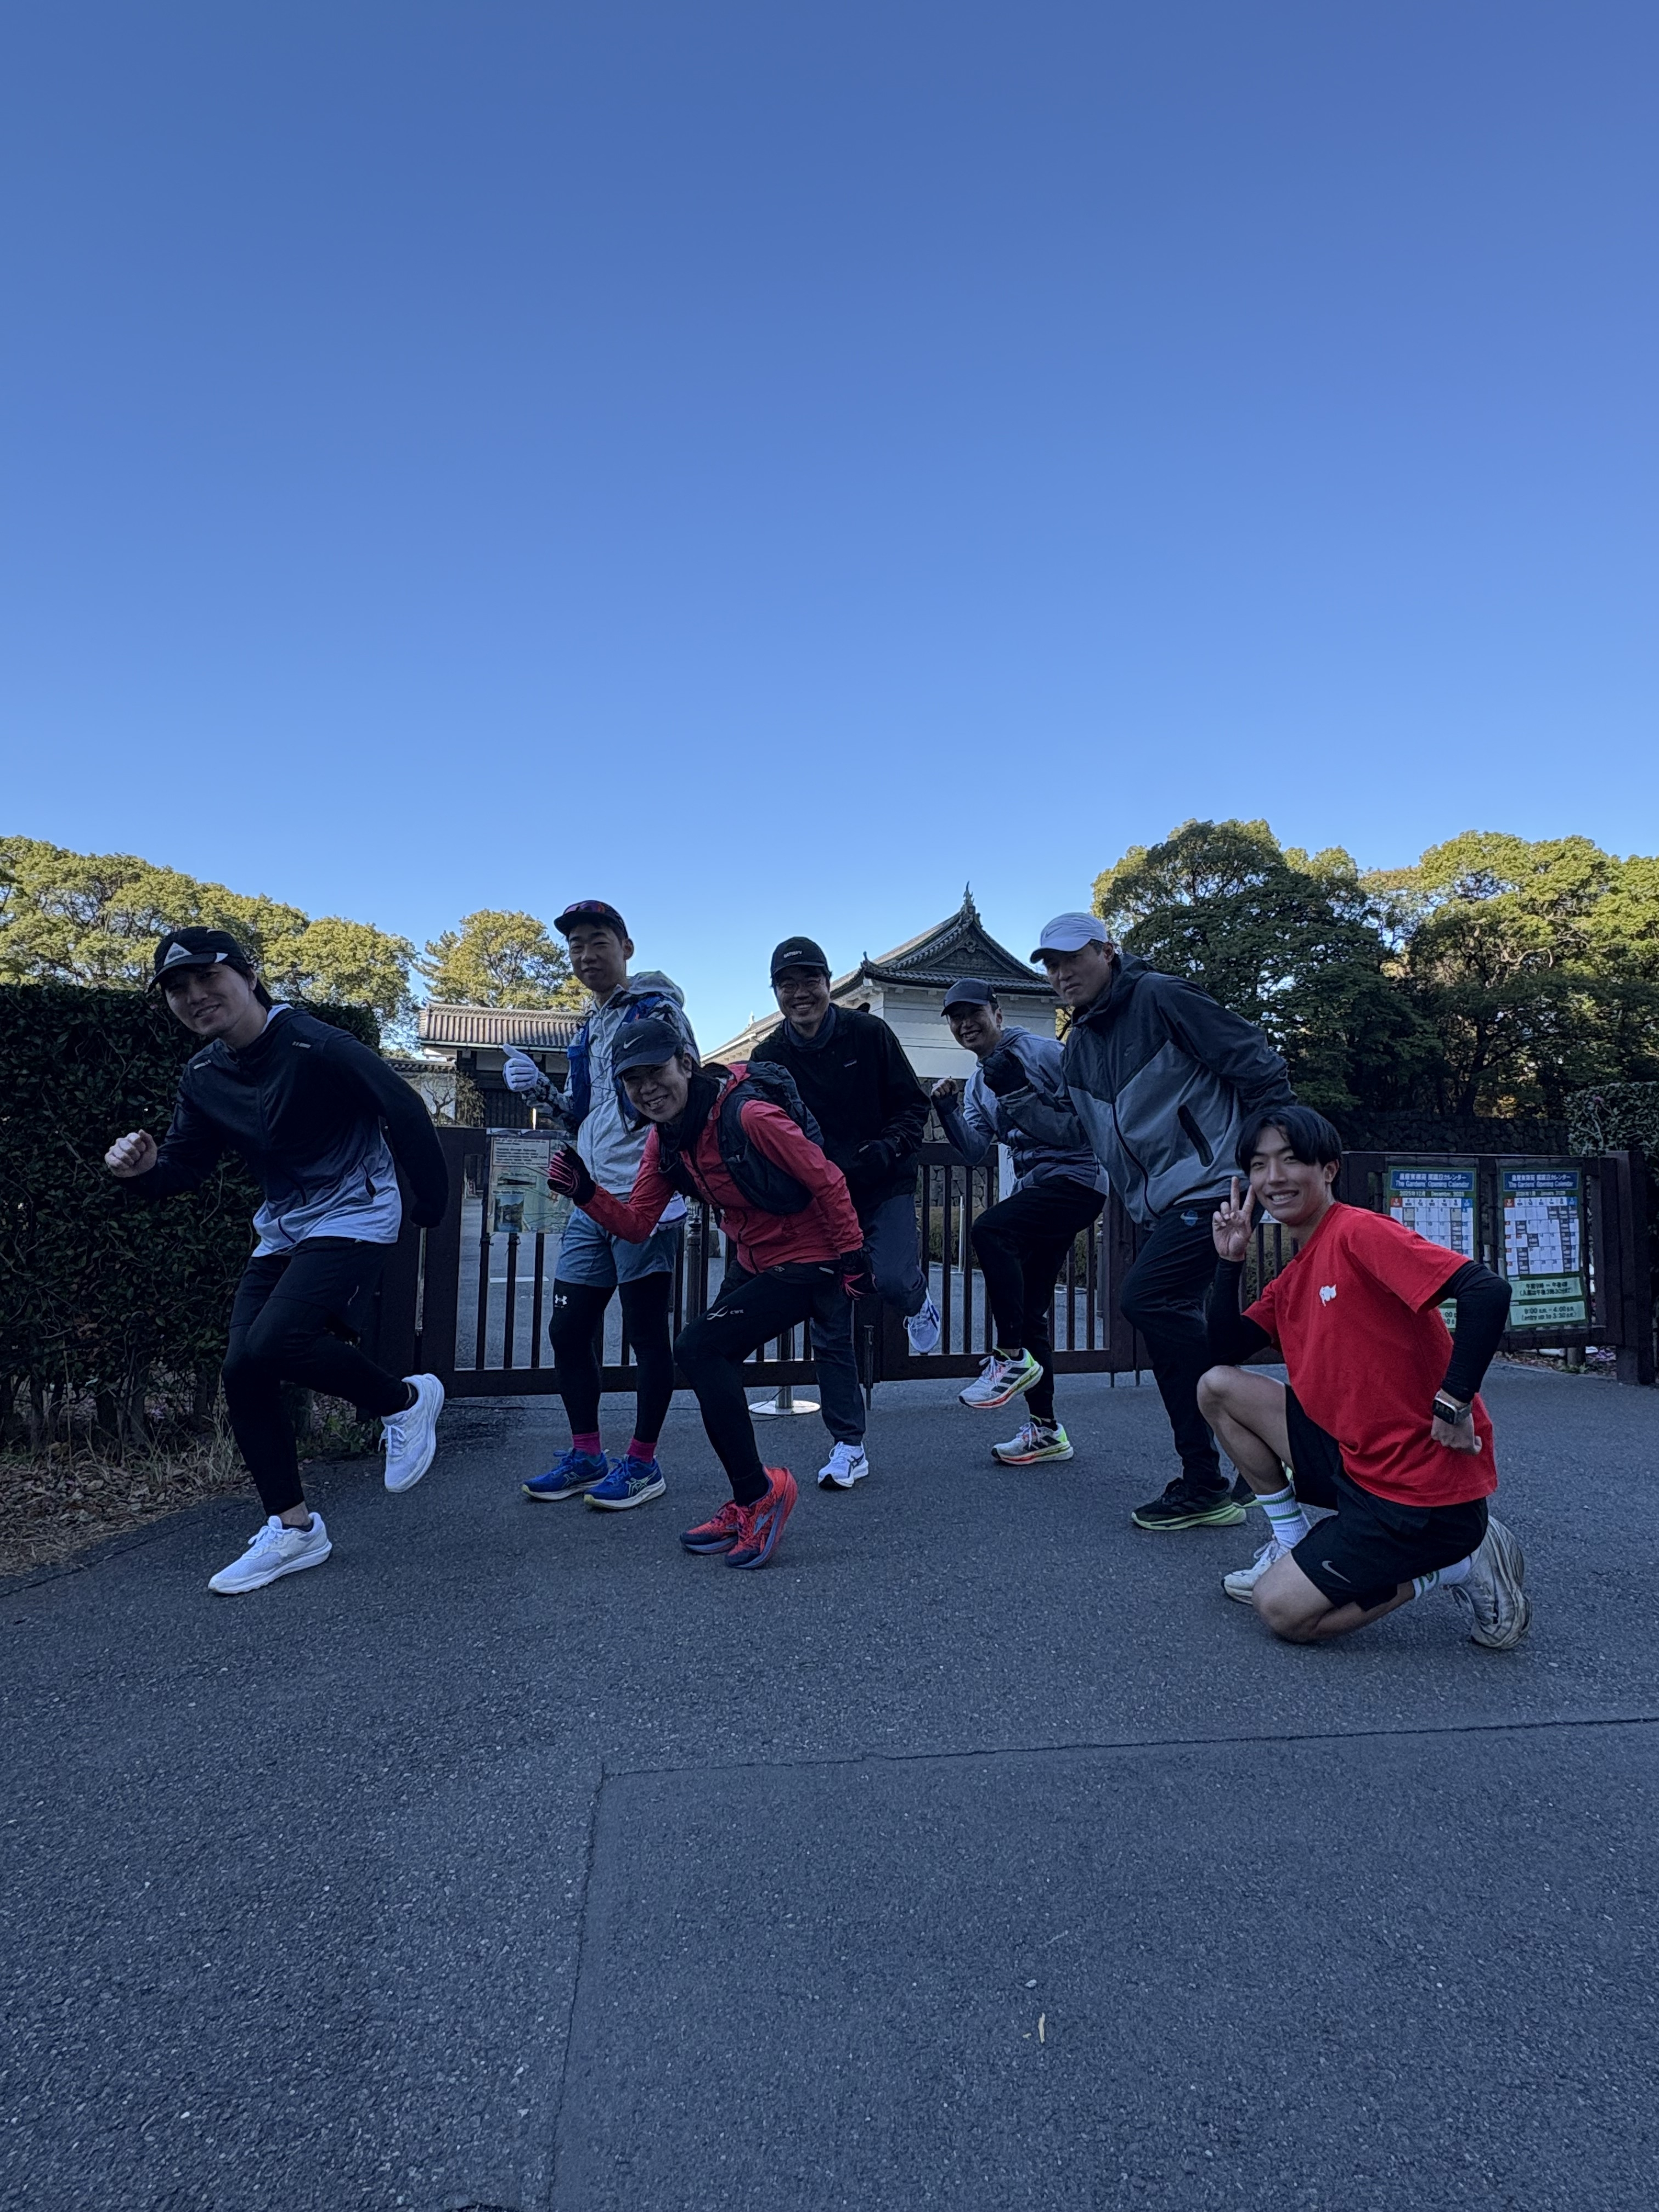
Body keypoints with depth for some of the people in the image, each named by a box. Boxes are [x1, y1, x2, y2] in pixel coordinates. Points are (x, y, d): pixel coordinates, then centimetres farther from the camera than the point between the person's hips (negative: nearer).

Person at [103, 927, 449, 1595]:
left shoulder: (316, 1048, -20)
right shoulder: (202, 1077, 3)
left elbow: (405, 1114, -15)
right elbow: (186, 1164, 8)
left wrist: (431, 1204, -8)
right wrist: (141, 1169, -16)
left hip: (353, 1217, -8)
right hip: (282, 1227, 8)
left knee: (272, 1344, -25)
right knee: (243, 1371, 0)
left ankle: (406, 1400, 2)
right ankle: (292, 1528, 14)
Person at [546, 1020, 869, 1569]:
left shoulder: (749, 1116, -27)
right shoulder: (664, 1141, -1)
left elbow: (827, 1181, -21)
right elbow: (636, 1225, 0)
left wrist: (854, 1257, -16)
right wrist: (586, 1193, -17)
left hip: (805, 1265, -9)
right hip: (751, 1260, 9)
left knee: (698, 1348, -18)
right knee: (709, 1362, 11)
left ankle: (757, 1493, -2)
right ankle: (749, 1506, 29)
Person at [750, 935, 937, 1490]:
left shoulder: (869, 1033, -7)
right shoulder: (768, 1057, -2)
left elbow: (914, 1106, -2)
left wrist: (885, 1151, -20)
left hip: (885, 1189, -2)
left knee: (889, 1278, -27)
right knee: (829, 1329, 1)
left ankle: (918, 1302, 13)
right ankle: (848, 1447, 16)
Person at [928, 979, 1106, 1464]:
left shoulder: (1041, 1052, -7)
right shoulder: (978, 1085, 16)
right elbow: (974, 1152, 7)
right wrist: (947, 1109, -6)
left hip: (1076, 1178, -9)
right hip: (1035, 1187, 9)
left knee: (990, 1230, -30)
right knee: (1029, 1309, 7)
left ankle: (1012, 1357, -18)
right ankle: (1044, 1429, 16)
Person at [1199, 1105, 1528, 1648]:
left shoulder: (1359, 1233, -17)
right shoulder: (1292, 1277, 11)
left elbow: (1487, 1292, -28)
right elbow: (1225, 1352, 11)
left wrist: (1453, 1403, -25)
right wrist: (1230, 1259, 1)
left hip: (1423, 1486, -8)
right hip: (1353, 1457, 8)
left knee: (1284, 1611, -11)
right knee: (1218, 1387, 5)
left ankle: (1458, 1564, 4)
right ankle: (1292, 1545, 14)